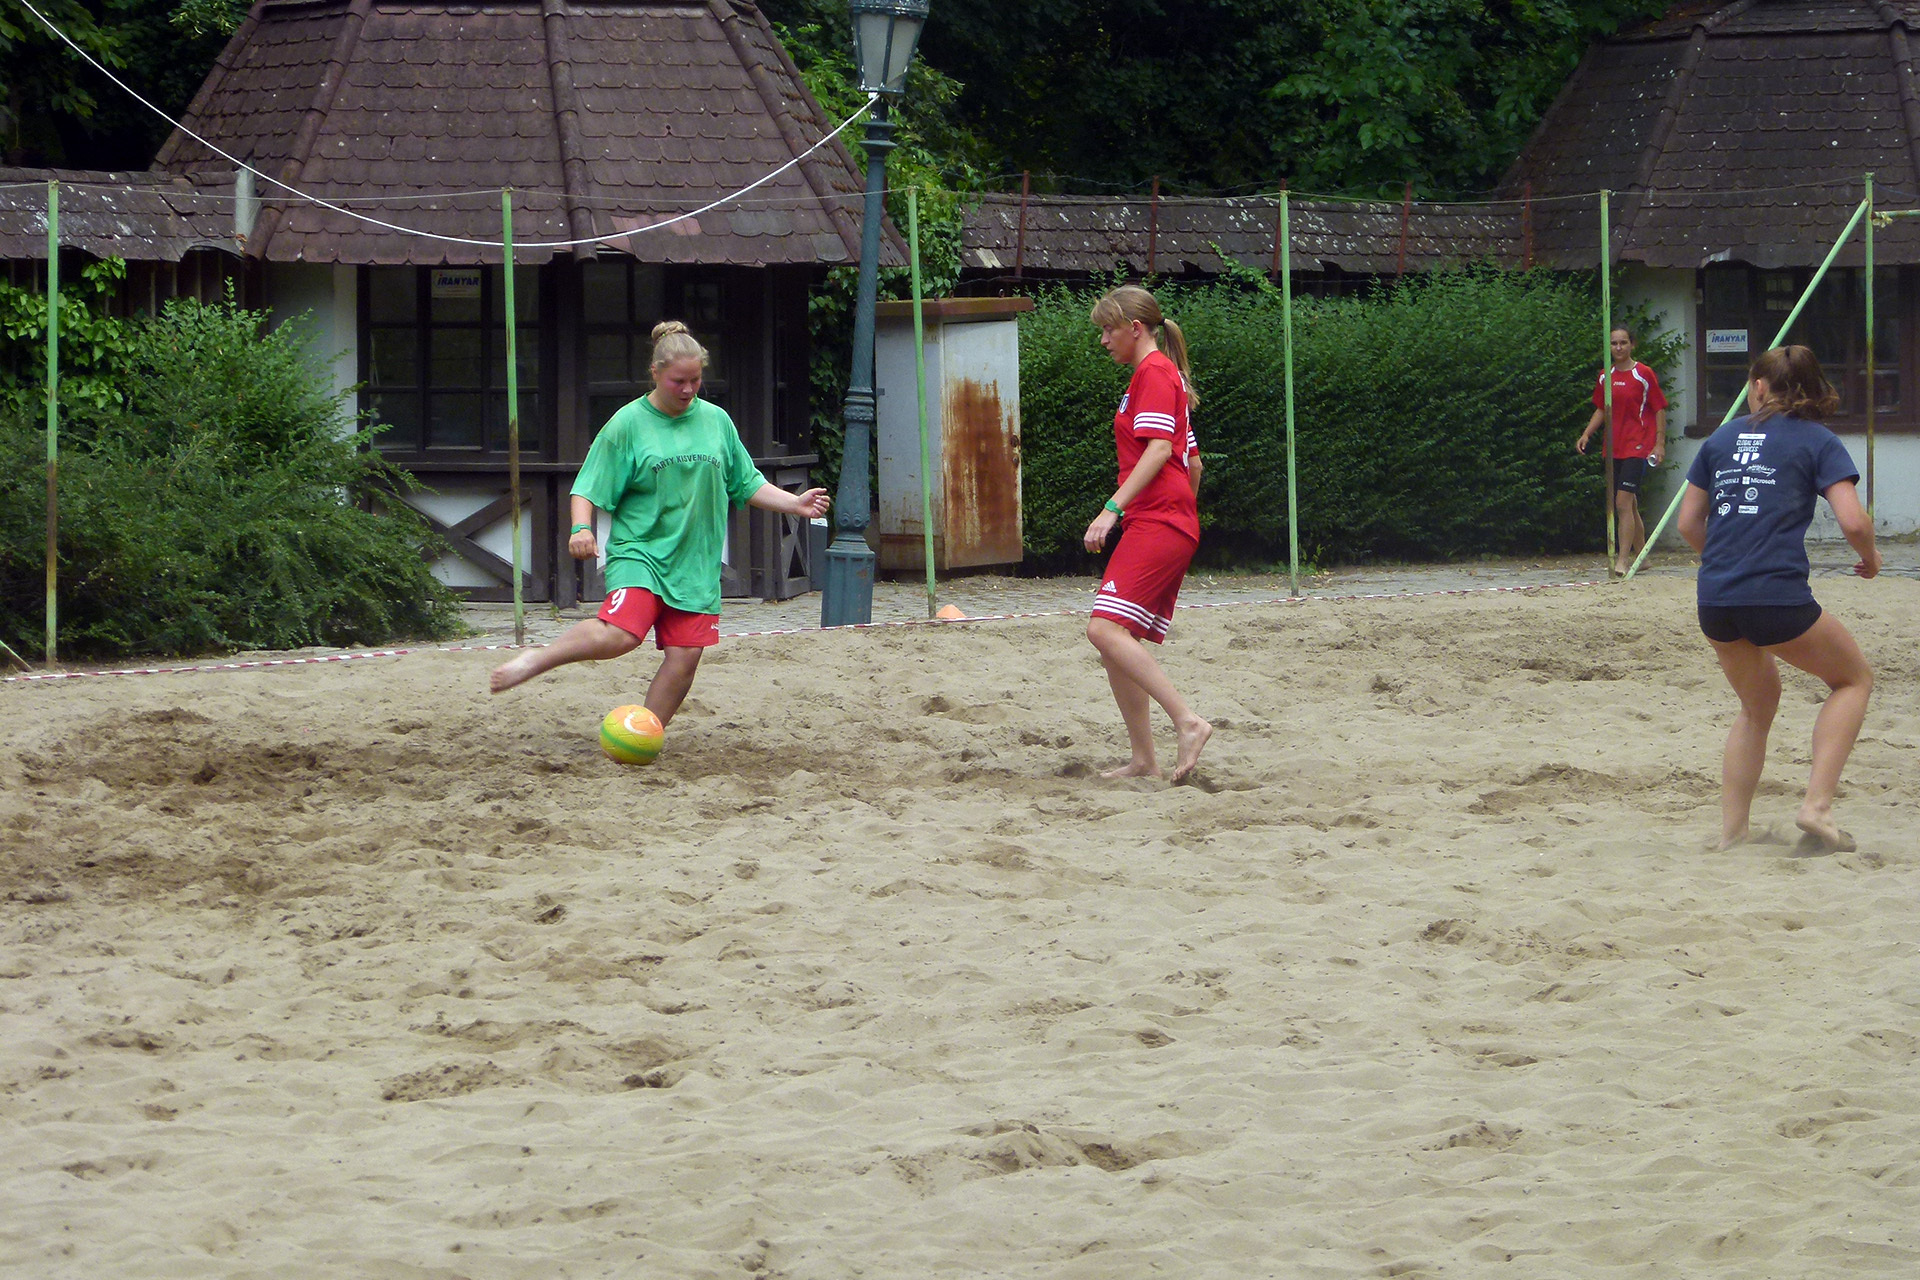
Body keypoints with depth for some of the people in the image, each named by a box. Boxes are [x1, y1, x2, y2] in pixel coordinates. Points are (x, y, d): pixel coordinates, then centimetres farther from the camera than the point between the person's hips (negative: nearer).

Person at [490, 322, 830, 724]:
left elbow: (747, 485, 18)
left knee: (685, 657, -3)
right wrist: (582, 528, -20)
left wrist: (795, 503, 6)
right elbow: (590, 488, -2)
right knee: (619, 634, -26)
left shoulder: (716, 420, 10)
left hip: (696, 564, 5)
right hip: (639, 552, -5)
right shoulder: (628, 424, -3)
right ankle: (535, 660, -6)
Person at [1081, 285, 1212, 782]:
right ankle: (1143, 761, 6)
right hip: (1174, 526, 10)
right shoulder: (1163, 374, 25)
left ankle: (1188, 722, -25)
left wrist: (1113, 508, -23)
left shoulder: (1154, 373, -5)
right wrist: (1185, 514, 34)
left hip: (1157, 524, -10)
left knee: (1106, 629, -21)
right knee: (1113, 639, 6)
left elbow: (1159, 448, -18)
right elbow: (1192, 459, 29)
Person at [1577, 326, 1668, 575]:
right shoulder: (1605, 378, 11)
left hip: (1638, 448, -6)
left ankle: (1623, 560, -18)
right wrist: (1586, 434, 7)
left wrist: (1659, 444, -9)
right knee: (1629, 505, 13)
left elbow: (1660, 410, -3)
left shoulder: (1644, 375, -6)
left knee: (1623, 502, -16)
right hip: (1614, 449, 6)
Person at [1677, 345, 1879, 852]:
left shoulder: (1722, 439, 15)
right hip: (1777, 597, -4)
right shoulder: (1817, 442, 4)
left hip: (1714, 601, 5)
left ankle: (1731, 830, 21)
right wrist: (1870, 557, 13)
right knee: (1854, 678, 19)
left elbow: (1689, 523, 18)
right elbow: (1853, 521, -8)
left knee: (1758, 703, 28)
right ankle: (1817, 805, 3)